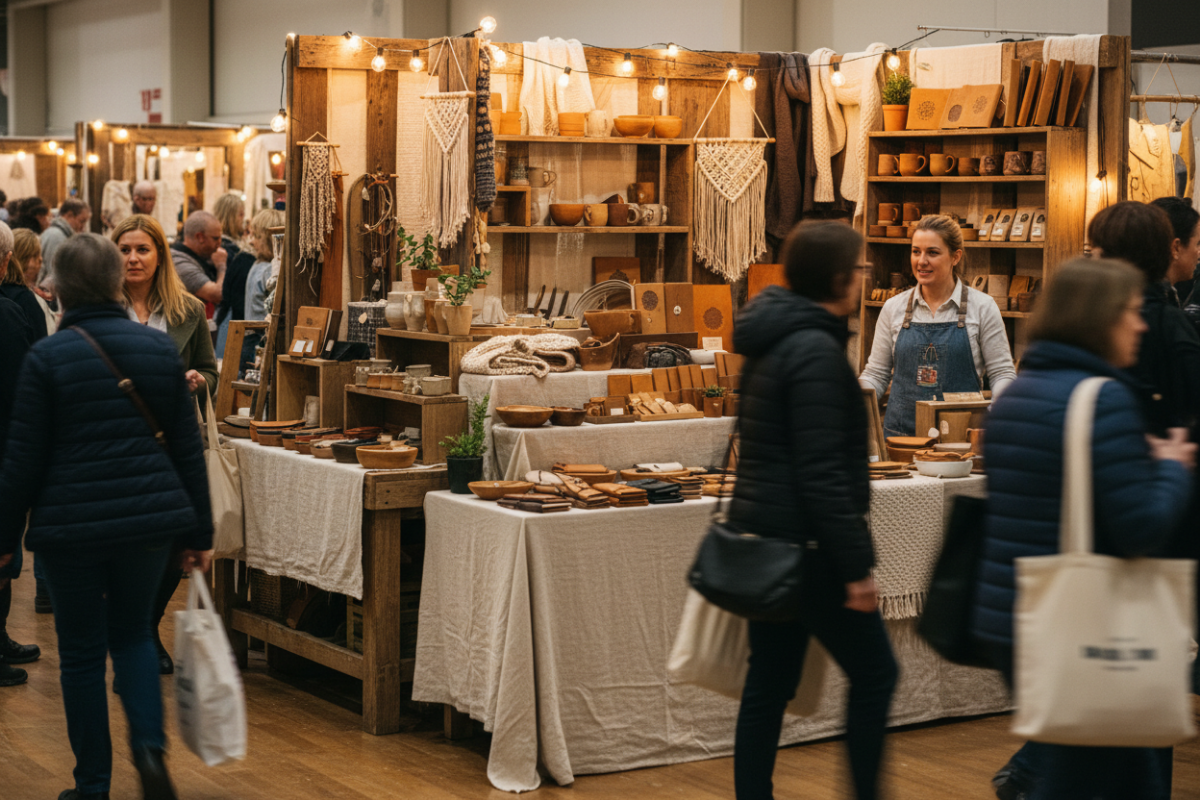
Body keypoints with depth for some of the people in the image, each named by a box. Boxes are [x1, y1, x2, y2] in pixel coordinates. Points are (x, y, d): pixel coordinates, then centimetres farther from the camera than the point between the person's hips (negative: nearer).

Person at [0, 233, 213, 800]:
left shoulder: (46, 357, -8)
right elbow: (187, 447, 5)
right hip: (151, 518, 3)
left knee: (82, 653, 10)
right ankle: (149, 744, -1)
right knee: (133, 634, 21)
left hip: (72, 523, -3)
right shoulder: (159, 348, 1)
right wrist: (199, 532, 11)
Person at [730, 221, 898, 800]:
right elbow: (822, 473, -21)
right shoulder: (816, 351, -17)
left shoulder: (774, 342, 12)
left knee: (769, 683, 12)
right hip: (803, 543, -9)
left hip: (763, 534, 9)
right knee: (874, 673, 4)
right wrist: (855, 567, -19)